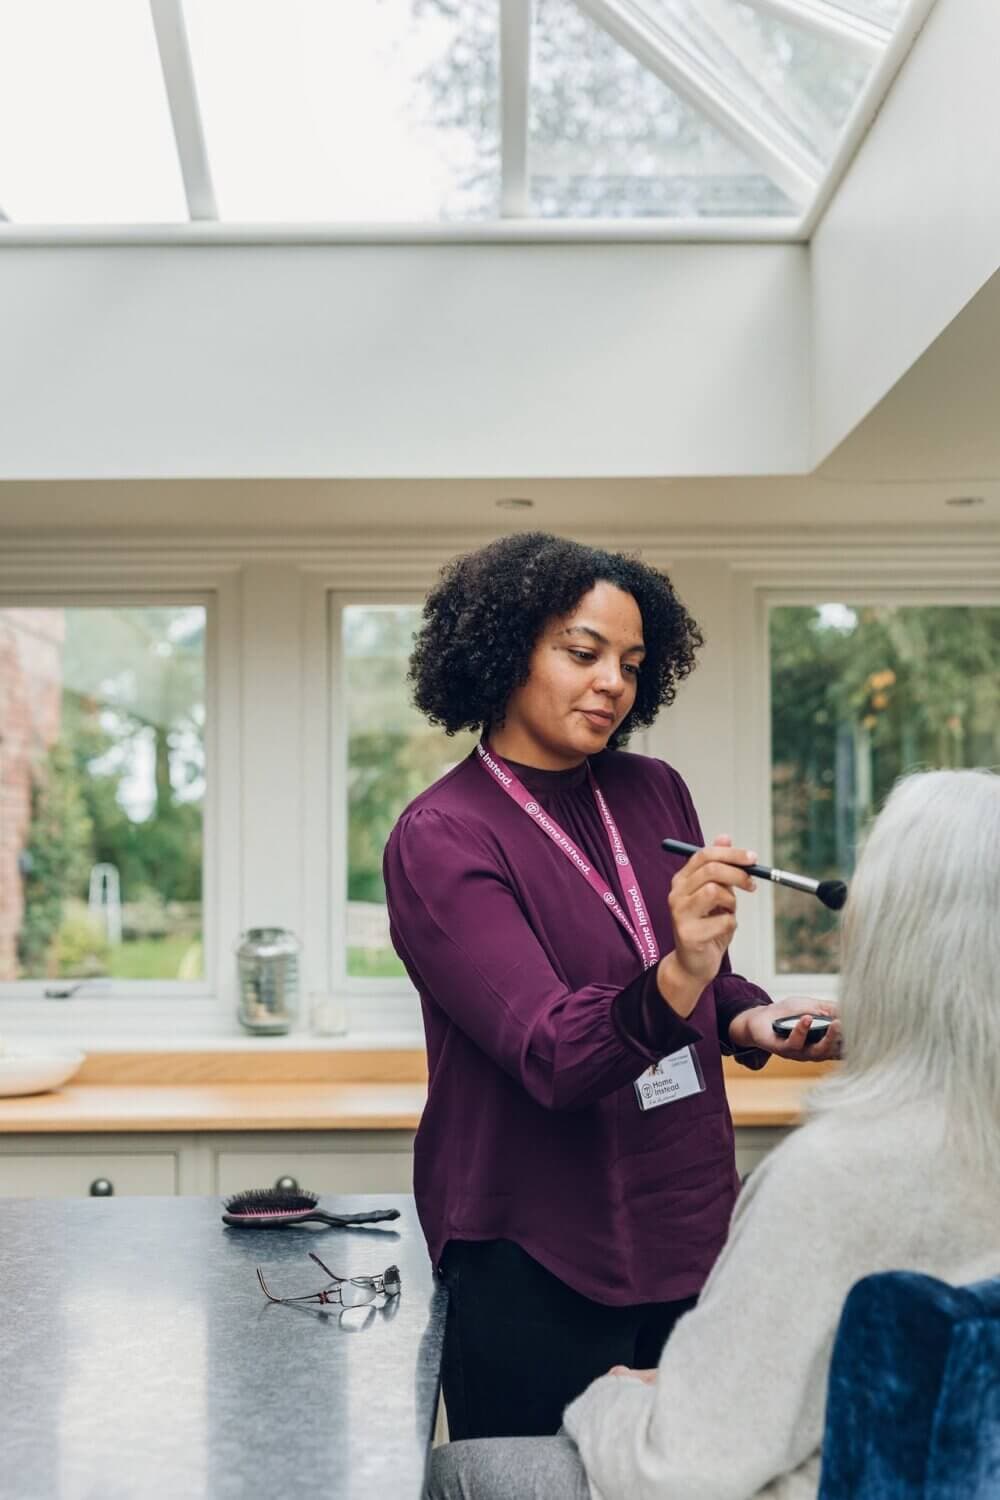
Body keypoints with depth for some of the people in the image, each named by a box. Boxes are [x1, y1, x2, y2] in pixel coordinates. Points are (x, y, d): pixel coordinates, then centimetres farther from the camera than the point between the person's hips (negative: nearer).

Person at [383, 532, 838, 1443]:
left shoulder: (656, 793, 3)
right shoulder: (442, 839, -13)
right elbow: (553, 1054, -24)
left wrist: (752, 1019, -6)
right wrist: (674, 981, -41)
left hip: (691, 1232, 5)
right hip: (536, 1267, -5)